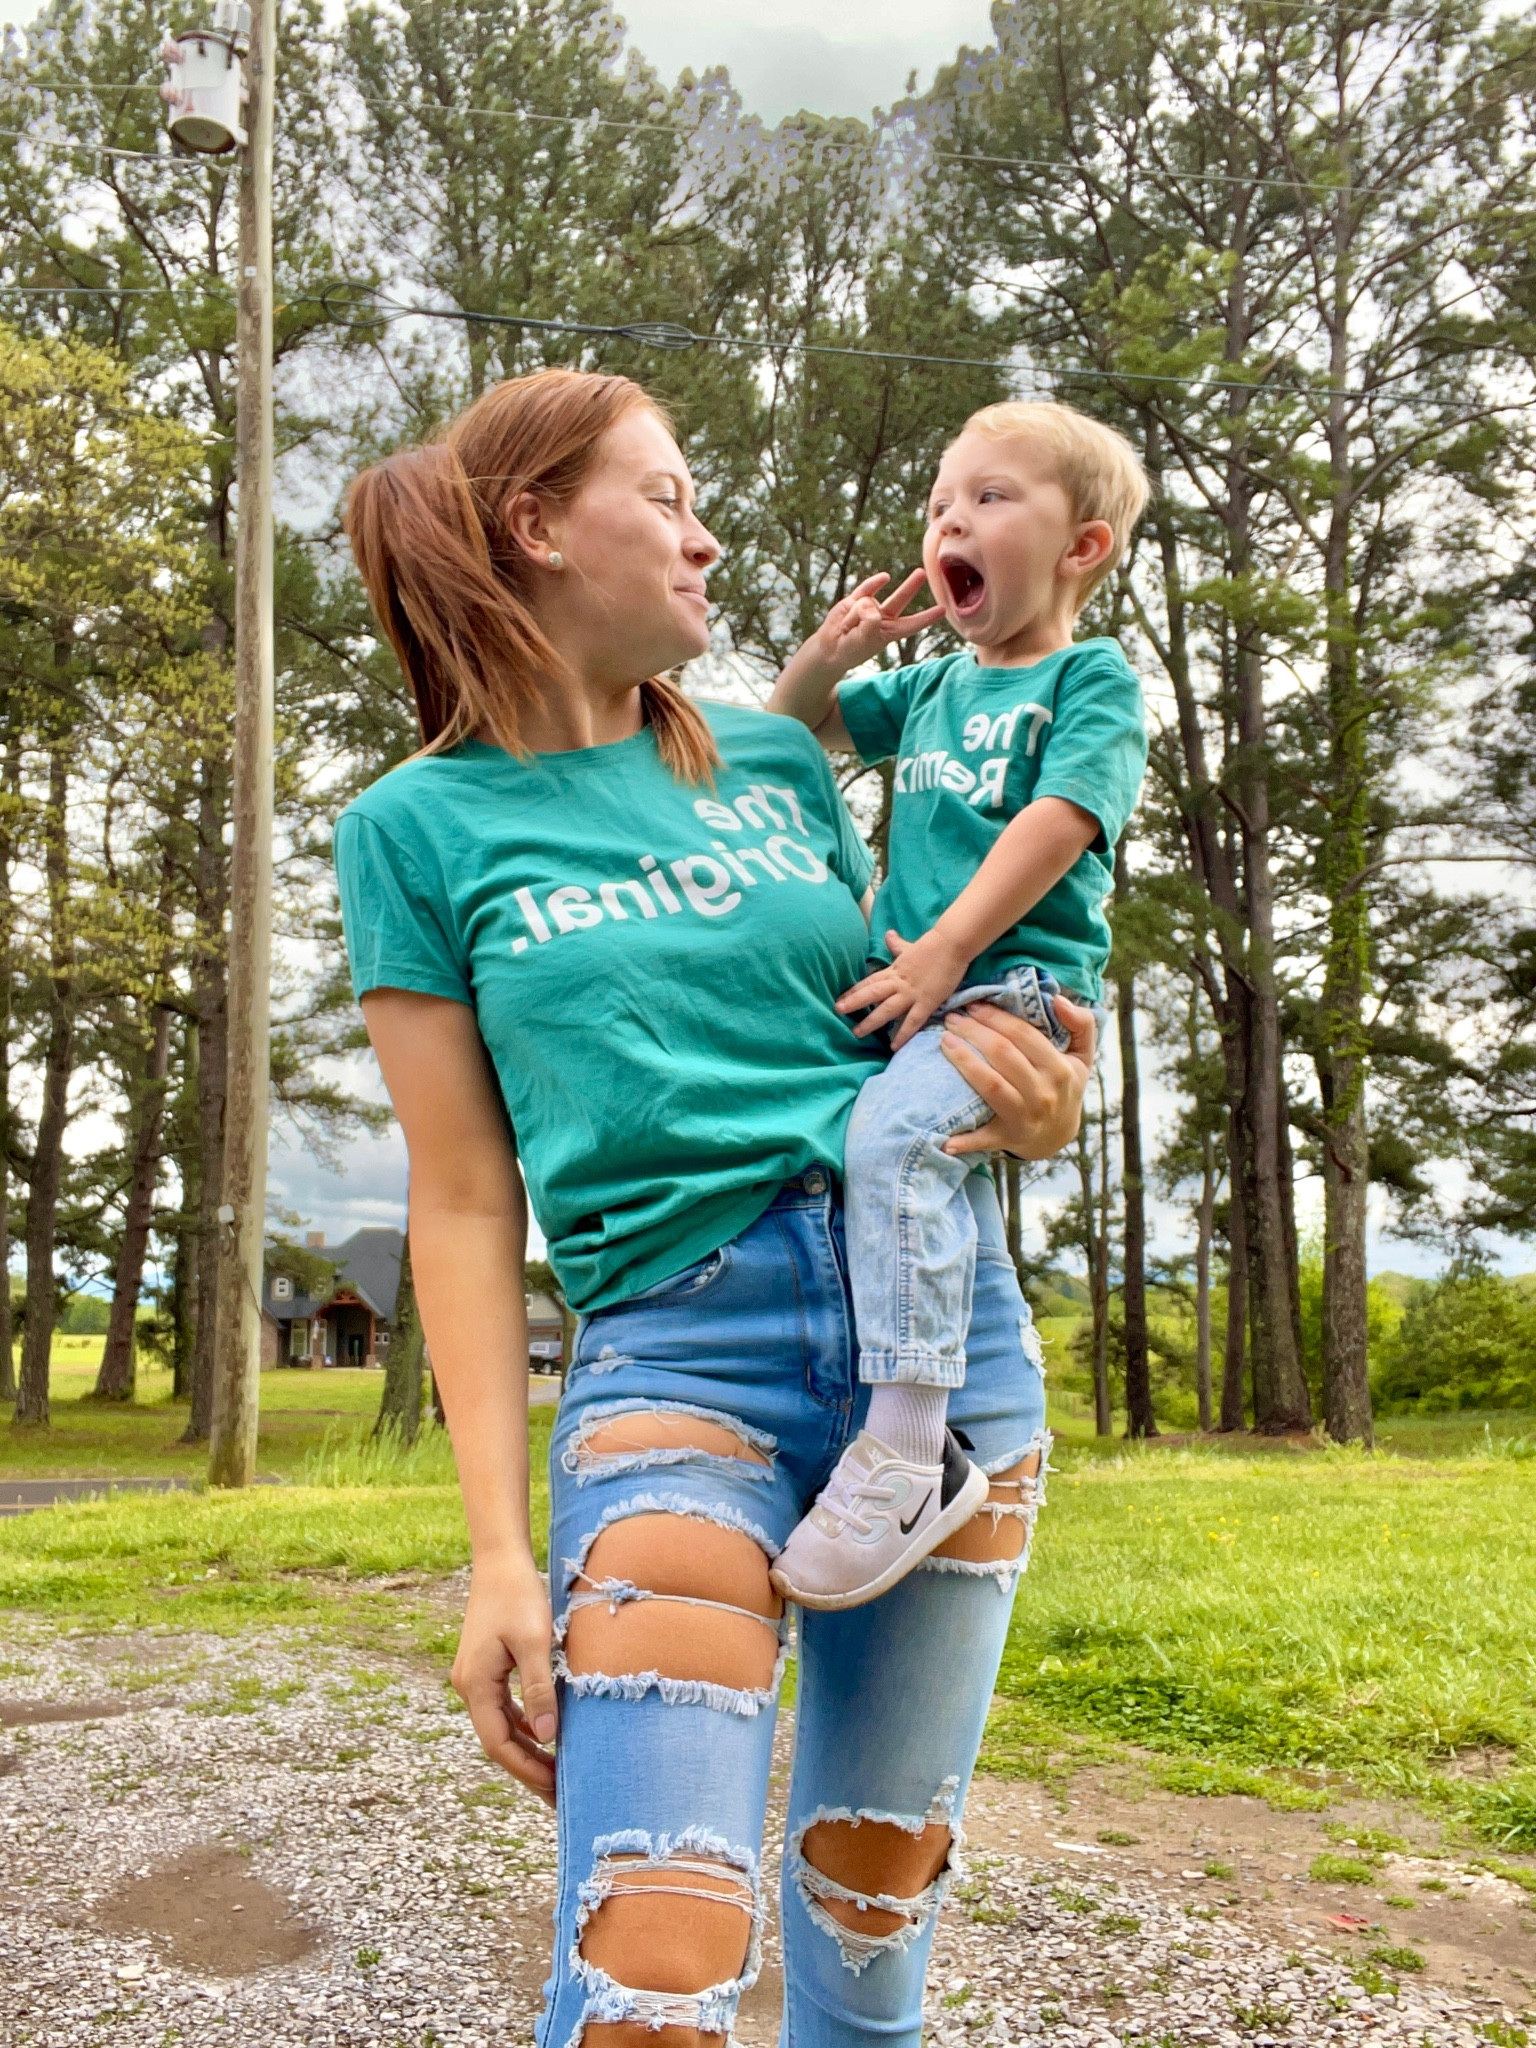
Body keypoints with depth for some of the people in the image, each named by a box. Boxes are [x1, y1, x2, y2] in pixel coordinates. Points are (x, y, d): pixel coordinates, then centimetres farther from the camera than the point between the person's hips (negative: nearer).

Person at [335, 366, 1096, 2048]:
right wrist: (500, 1551, -7)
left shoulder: (779, 760, 11)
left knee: (878, 1881, 15)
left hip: (940, 1314, 4)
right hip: (679, 1351, -3)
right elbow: (463, 1203, -1)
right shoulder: (419, 829, 2)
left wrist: (1029, 1114, -4)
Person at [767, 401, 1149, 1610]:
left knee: (893, 1131, -33)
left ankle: (914, 1452, -33)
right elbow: (793, 734, 33)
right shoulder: (935, 685, 23)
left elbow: (1058, 821, -13)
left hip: (1015, 985, -8)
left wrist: (943, 955, -21)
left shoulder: (1092, 678, 2)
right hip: (907, 989, 9)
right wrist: (827, 654, 11)